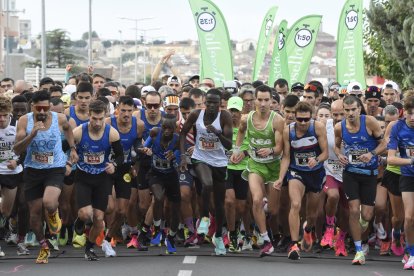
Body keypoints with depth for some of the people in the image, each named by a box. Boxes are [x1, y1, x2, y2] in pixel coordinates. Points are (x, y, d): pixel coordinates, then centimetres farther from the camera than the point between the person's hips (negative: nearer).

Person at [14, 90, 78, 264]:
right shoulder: (25, 121, -10)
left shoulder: (59, 119, -8)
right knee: (35, 213, 8)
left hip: (55, 169, -2)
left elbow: (68, 128, 18)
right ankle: (43, 247, 32)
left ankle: (53, 215, 10)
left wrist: (72, 148, 13)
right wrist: (32, 134, -27)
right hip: (32, 170, 2)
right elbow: (17, 150, -15)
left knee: (49, 203, -29)